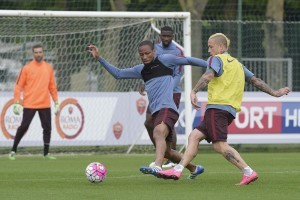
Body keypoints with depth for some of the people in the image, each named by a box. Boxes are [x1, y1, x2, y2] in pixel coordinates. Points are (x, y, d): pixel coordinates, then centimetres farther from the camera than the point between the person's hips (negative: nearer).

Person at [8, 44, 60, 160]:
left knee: (47, 128, 3)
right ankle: (13, 151, 6)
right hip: (29, 105, -4)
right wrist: (17, 103, -10)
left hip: (45, 104, 4)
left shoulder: (48, 68, 9)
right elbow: (18, 86, -3)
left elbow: (52, 86, 14)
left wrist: (56, 103, 11)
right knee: (23, 127, -4)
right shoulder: (27, 68, -3)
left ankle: (46, 154, 13)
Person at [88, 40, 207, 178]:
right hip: (155, 112, 8)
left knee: (158, 134, -35)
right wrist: (99, 58, 19)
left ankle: (157, 167, -59)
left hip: (167, 108, -8)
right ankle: (194, 169, 35)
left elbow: (188, 60, 7)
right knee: (166, 152, 13)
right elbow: (118, 74, 25)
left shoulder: (165, 60, 3)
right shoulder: (141, 70, 21)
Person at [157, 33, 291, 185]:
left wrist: (194, 92, -29)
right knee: (194, 136, 9)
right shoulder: (237, 64, 23)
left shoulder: (216, 59, 0)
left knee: (219, 145, -15)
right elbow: (255, 81, 25)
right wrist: (275, 93, 32)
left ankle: (248, 172, -21)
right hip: (231, 110, 10)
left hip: (217, 106, -10)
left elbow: (208, 76, -19)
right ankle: (178, 170, 2)